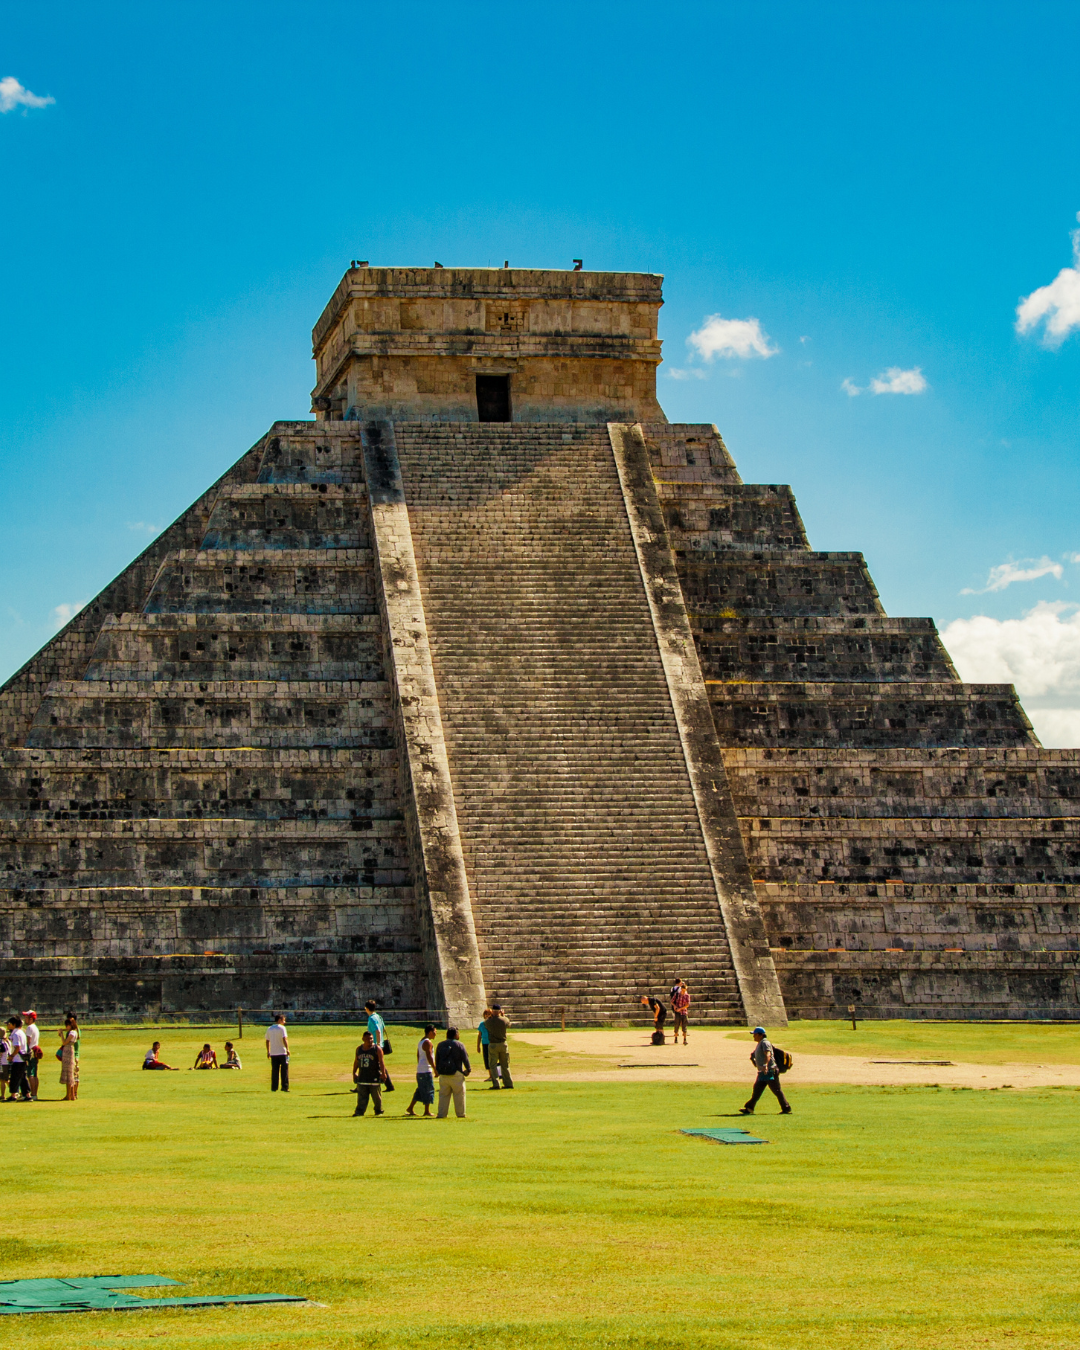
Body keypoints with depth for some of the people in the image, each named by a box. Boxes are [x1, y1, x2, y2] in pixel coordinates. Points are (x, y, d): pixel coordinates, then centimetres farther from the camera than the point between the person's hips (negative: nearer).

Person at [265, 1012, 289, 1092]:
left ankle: (274, 1088, 8)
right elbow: (284, 1039, -18)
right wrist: (287, 1049, -19)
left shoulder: (269, 1029, 11)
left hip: (273, 1053, 5)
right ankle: (284, 1087, -3)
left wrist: (268, 1052, 19)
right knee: (284, 1070, 1)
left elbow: (267, 1041, 14)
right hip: (282, 1052, -5)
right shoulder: (281, 1028, -7)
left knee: (274, 1070, 9)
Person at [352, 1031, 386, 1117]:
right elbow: (356, 1061, 18)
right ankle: (359, 1111, 1)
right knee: (361, 1096, 1)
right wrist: (354, 1072, 17)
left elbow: (381, 1062, -10)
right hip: (362, 1077, 4)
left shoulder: (377, 1049, -5)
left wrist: (383, 1073, -18)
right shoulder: (359, 1049, 9)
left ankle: (379, 1111, 17)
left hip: (374, 1077, -4)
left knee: (377, 1096, 4)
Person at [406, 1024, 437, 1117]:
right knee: (429, 1089, -4)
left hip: (420, 1070, 10)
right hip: (426, 1070, -10)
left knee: (421, 1090, 15)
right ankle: (427, 1111, -3)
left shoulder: (421, 1041, 16)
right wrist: (435, 1069, -17)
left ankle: (410, 1108, 15)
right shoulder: (428, 1042, -14)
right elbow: (429, 1057, -20)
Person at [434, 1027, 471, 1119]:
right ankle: (460, 1113, 9)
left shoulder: (440, 1045, 10)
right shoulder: (459, 1045, -5)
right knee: (459, 1094, 6)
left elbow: (437, 1059, 16)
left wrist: (438, 1071, 26)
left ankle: (441, 1114, 5)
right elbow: (465, 1058, -3)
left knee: (443, 1095, 10)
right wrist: (468, 1069, 10)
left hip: (443, 1074, 4)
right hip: (456, 1073, -4)